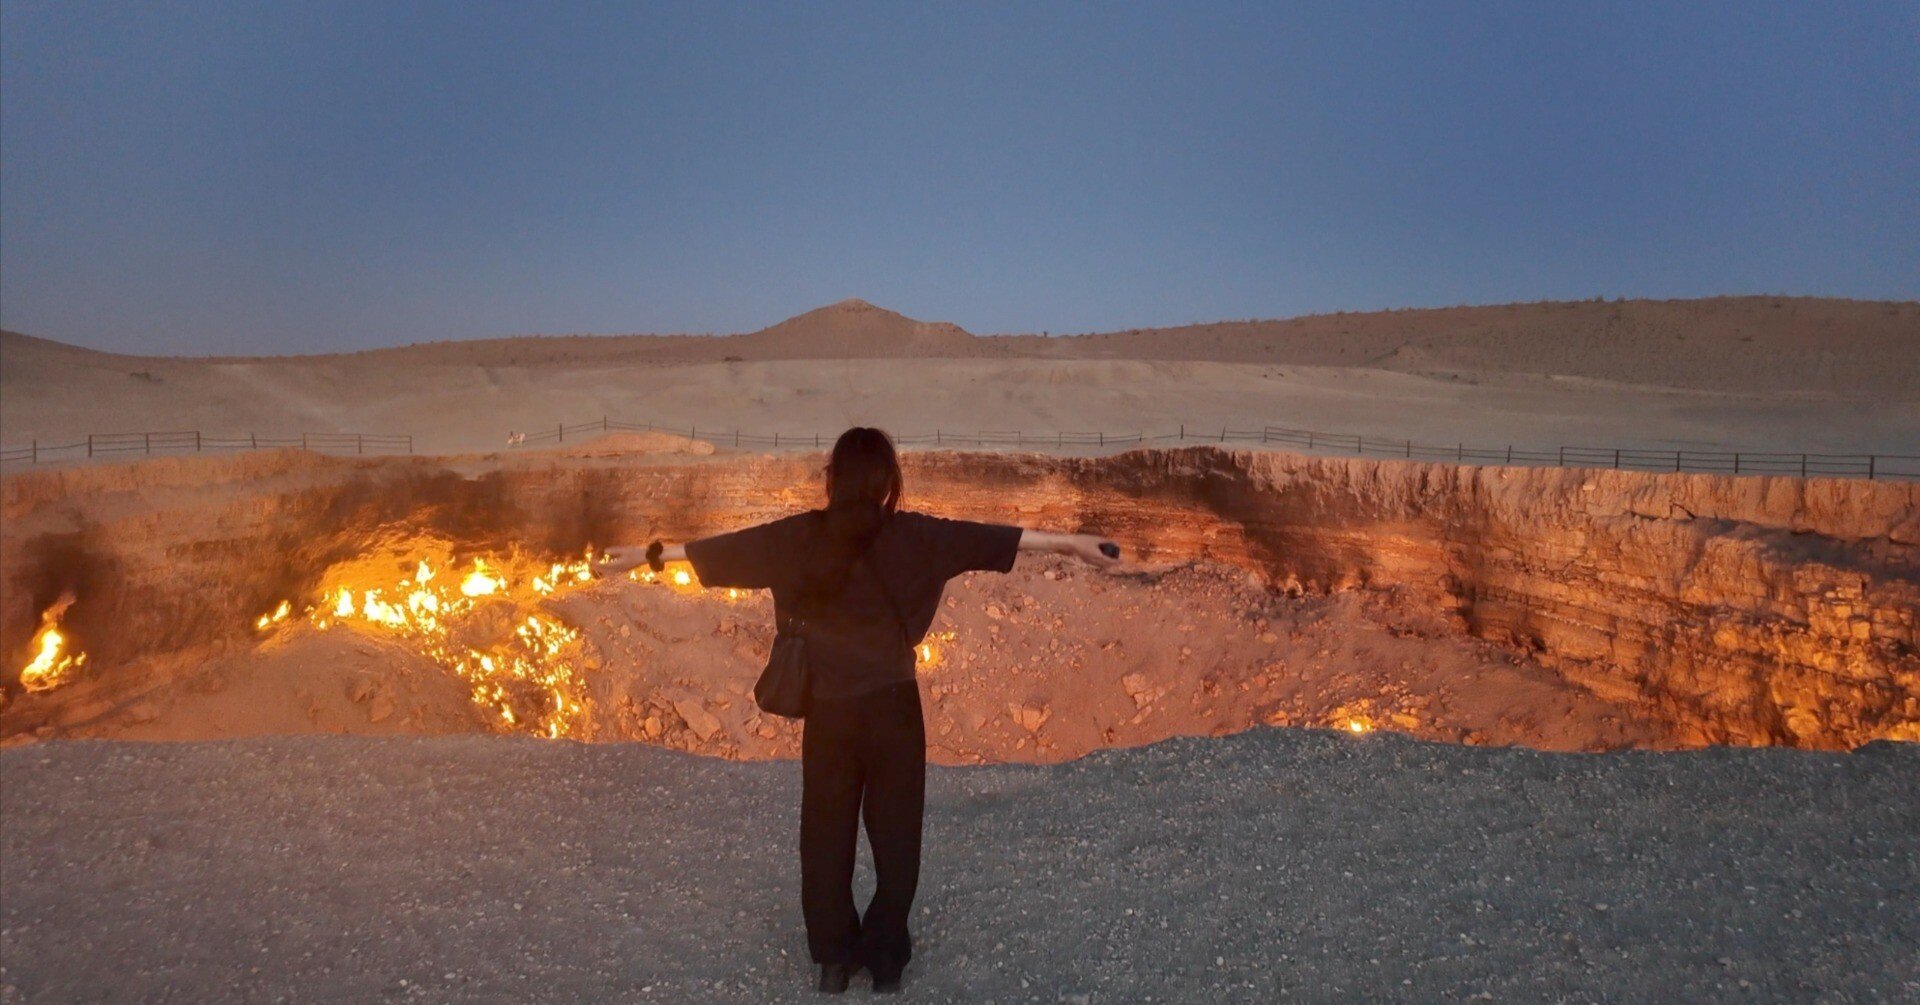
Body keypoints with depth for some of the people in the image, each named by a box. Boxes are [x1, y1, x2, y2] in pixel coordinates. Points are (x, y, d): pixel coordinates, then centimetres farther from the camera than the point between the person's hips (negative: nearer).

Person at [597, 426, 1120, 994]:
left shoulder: (803, 537, -5)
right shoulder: (910, 535, -9)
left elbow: (731, 546, 3)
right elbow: (987, 539, -7)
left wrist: (649, 555, 15)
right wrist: (1071, 543, -1)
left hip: (828, 710, 2)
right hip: (892, 707, -1)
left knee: (826, 835, 15)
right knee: (895, 833, 13)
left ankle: (834, 957, 24)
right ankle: (885, 956, 21)